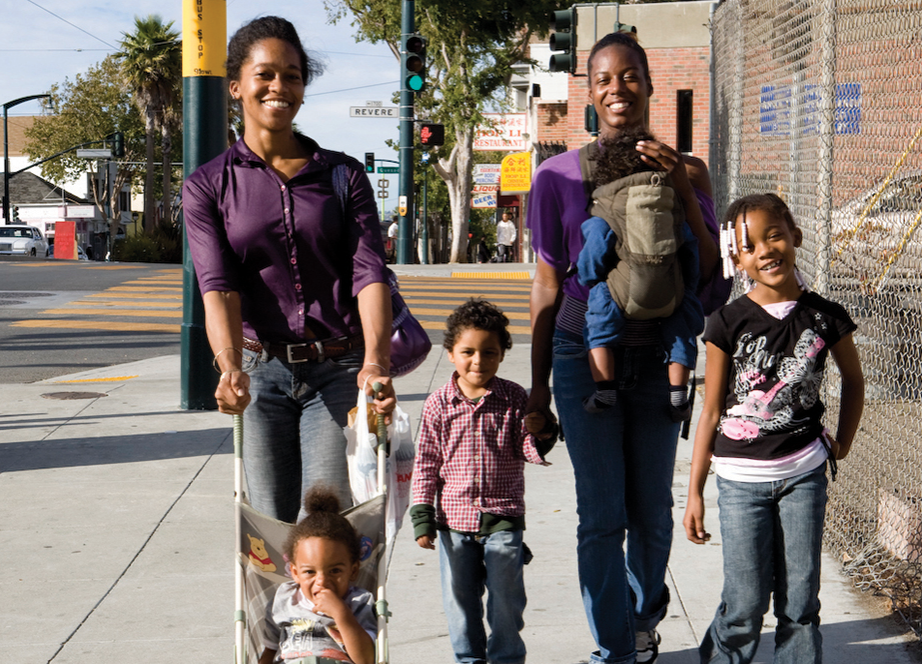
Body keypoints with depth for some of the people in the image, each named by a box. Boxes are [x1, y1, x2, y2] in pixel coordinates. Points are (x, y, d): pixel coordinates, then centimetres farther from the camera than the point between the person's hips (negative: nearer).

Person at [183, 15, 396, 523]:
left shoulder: (344, 175, 6)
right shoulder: (208, 186, 5)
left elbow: (369, 271, -6)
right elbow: (218, 286, -8)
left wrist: (375, 363, -23)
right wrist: (230, 368, -27)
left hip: (338, 371, 0)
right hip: (260, 371, 1)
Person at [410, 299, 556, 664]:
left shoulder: (513, 398, -1)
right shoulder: (439, 403, -2)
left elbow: (529, 451, 2)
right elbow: (426, 462, 2)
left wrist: (542, 434, -21)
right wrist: (422, 515, -1)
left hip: (503, 517, -1)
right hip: (454, 518, 1)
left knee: (506, 597, 4)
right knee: (460, 597, 10)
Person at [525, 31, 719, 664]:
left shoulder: (684, 171, 2)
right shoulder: (561, 175, -2)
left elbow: (708, 274, -3)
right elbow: (547, 284, 2)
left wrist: (684, 192, -16)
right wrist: (538, 384, 4)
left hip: (658, 356, 2)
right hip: (585, 353, -2)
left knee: (652, 508, 11)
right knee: (601, 515, -3)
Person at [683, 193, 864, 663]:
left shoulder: (824, 317, -2)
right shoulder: (729, 323, -6)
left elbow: (853, 380, 19)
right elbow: (711, 413, -2)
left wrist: (842, 443, 16)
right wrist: (695, 492, -1)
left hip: (803, 474, 2)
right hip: (741, 478, -2)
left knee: (800, 602, 5)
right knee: (745, 604, -1)